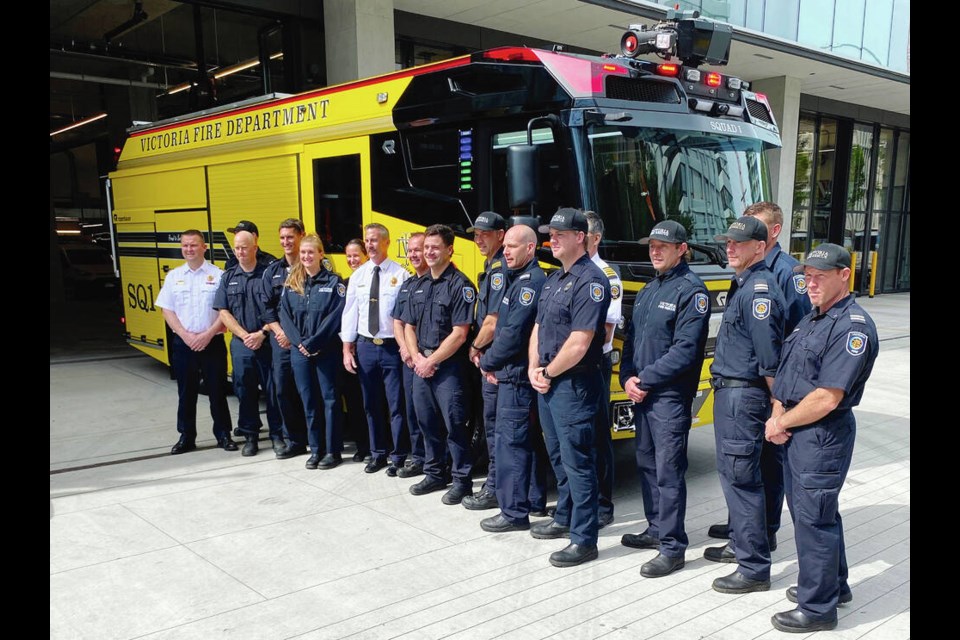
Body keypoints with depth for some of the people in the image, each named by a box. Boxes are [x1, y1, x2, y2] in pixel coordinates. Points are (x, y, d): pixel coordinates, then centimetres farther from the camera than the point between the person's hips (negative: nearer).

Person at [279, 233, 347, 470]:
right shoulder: (291, 283, 10)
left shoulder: (333, 282, -2)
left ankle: (333, 451, 9)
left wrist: (313, 343, -15)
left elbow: (336, 317, -10)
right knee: (308, 400, 9)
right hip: (299, 351, 4)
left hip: (326, 350, -4)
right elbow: (285, 316, 5)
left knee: (330, 399, 1)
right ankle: (315, 449, 19)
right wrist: (300, 343, -9)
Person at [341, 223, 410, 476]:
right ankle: (378, 453, 28)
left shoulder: (400, 274, -6)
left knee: (396, 405, 2)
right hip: (365, 347, 4)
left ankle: (398, 457, 16)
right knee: (372, 404, 14)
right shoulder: (358, 276, 7)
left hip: (393, 347, -4)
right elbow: (349, 312, 8)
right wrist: (347, 349, 4)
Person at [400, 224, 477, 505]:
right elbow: (409, 326, 15)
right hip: (421, 365, 7)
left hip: (448, 366, -7)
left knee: (454, 424, -2)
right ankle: (434, 475, 28)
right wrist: (417, 358, -1)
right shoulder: (420, 285, 12)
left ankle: (461, 480, 11)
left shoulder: (460, 285, -11)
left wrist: (431, 361, -12)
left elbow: (459, 334, -16)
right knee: (427, 422, 14)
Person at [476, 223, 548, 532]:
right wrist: (490, 359, 6)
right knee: (527, 438, 17)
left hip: (516, 376, -10)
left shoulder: (532, 281, -15)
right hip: (512, 375, 10)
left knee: (510, 440, -6)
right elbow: (501, 326, 19)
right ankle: (535, 498, 29)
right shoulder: (516, 279, 16)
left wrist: (487, 362, -8)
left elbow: (513, 334, -21)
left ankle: (514, 512, 0)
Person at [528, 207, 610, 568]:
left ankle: (584, 540, 5)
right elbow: (538, 327, 17)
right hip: (546, 384, 10)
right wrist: (534, 369, 2)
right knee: (557, 456, 20)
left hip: (573, 385, -10)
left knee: (577, 460, -4)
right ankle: (565, 518, 35)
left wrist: (548, 372, -10)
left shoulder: (591, 281, -15)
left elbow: (579, 342, -22)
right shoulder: (554, 280, 15)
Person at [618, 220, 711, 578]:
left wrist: (645, 380, -15)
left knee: (668, 471, -5)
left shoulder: (691, 290, -10)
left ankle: (673, 548, 4)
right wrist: (627, 378, 0)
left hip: (670, 397, -8)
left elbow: (685, 349, -18)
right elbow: (631, 337, 16)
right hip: (641, 395, 8)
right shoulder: (649, 289, 16)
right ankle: (657, 530, 30)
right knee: (647, 464, 16)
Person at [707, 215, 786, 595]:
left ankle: (754, 569, 3)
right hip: (728, 392, 11)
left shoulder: (759, 289, -18)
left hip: (743, 395, -11)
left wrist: (778, 405, -16)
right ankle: (740, 543, 36)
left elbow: (769, 359, -20)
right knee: (731, 472, 20)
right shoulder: (741, 285, 14)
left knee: (741, 477, -5)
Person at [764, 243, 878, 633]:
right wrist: (777, 415, -2)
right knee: (808, 510, 20)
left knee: (813, 518, -1)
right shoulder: (812, 318, 12)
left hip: (823, 436, -10)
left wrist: (780, 424, -12)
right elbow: (785, 373, 14)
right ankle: (833, 585, 38)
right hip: (796, 432, 10)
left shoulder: (853, 327, -19)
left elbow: (826, 399, -24)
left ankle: (818, 608, 14)